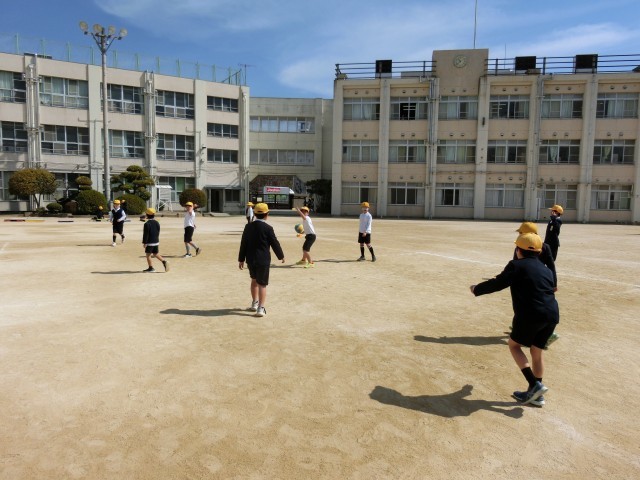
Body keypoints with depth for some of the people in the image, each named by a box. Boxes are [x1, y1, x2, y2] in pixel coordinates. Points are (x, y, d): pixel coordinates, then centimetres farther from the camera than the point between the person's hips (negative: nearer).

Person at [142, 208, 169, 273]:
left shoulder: (147, 224, -15)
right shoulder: (157, 223, 7)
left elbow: (146, 234, -16)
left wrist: (144, 242, -11)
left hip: (149, 242, -7)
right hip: (156, 241, 7)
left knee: (148, 254, 5)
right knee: (156, 254, 16)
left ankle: (151, 268, 7)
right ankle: (164, 262, -3)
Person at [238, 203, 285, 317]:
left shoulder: (248, 226, 0)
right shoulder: (268, 228, -13)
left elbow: (243, 243, 4)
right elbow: (275, 243, -7)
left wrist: (241, 259, 12)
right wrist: (281, 256, 9)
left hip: (250, 259, 5)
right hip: (263, 260, -5)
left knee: (254, 280, 23)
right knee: (262, 284, 2)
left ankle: (254, 304, 31)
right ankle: (261, 309, -2)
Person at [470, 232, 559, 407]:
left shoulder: (517, 265, -2)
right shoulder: (546, 270, 18)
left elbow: (497, 284, -4)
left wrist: (477, 289, 11)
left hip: (530, 315, -7)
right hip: (552, 315, 7)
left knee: (514, 345, 14)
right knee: (536, 351, 19)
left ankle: (534, 385, 2)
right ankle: (536, 395, 27)